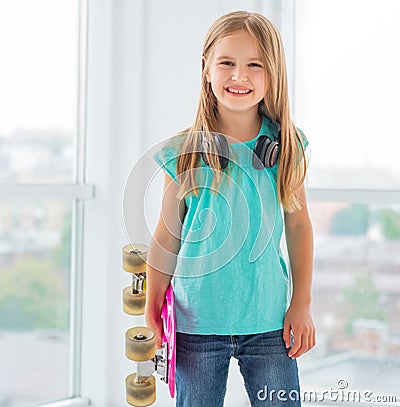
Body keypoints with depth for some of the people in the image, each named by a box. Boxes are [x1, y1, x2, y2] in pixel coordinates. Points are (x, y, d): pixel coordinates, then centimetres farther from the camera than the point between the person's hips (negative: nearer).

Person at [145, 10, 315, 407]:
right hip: (197, 323, -1)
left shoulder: (286, 146, -1)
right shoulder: (184, 153, -6)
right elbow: (166, 238, 1)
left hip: (269, 320, 1)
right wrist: (152, 313, 5)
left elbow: (298, 224, 6)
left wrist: (302, 304, 5)